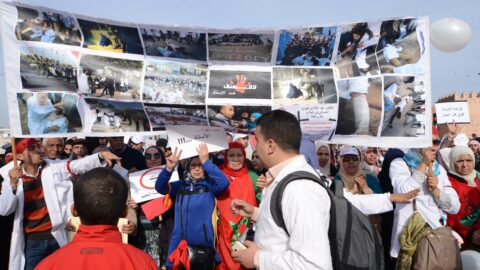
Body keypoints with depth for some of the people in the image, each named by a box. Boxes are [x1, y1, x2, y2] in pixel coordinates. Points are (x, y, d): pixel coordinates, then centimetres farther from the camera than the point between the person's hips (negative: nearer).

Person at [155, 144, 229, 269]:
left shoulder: (210, 185, -2)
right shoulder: (180, 185, 6)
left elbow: (224, 182, -22)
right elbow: (160, 187, -4)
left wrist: (206, 161, -25)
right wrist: (169, 169, -22)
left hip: (204, 244, -2)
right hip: (179, 244, 3)